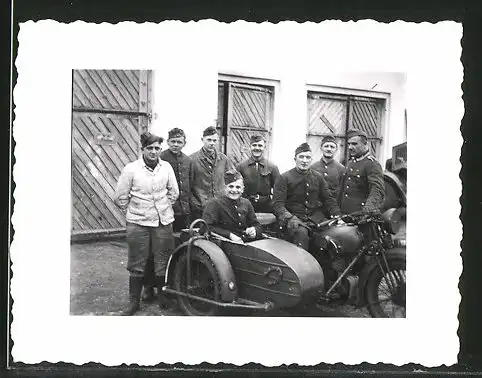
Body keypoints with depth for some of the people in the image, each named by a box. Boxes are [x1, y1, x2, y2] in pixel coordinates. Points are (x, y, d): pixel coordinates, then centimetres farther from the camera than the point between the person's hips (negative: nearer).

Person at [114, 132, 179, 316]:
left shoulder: (166, 167, 2)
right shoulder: (131, 169, -5)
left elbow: (174, 192, 12)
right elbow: (120, 197, 0)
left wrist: (163, 209, 11)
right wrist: (133, 210, 5)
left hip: (163, 221, 2)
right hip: (138, 223, -2)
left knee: (162, 262, 9)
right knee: (136, 264, 5)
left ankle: (163, 297, 26)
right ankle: (134, 301, 17)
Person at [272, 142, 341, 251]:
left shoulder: (318, 177, 14)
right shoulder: (284, 178, 0)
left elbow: (328, 199, 18)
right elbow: (277, 204, -7)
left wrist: (337, 216, 2)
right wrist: (289, 218, -24)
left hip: (316, 218, 4)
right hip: (295, 217, -4)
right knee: (301, 233, -35)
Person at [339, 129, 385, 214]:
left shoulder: (372, 164, -9)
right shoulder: (350, 162, 16)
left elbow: (378, 191, -21)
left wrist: (367, 212, -37)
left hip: (360, 215, -7)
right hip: (344, 215, 7)